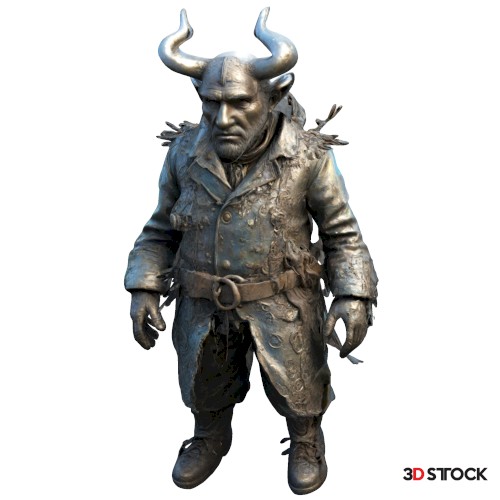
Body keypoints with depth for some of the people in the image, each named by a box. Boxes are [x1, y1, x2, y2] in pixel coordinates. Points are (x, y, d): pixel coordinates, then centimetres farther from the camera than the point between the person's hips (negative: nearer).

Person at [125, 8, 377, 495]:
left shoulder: (307, 158, -17)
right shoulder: (186, 151, -10)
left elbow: (342, 233, -7)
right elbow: (162, 230, 2)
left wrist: (354, 297, -18)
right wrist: (143, 289, -7)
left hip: (283, 305, -2)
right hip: (205, 304, 3)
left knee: (298, 390, 15)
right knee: (204, 387, 21)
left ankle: (306, 441, 47)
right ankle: (211, 438, 51)